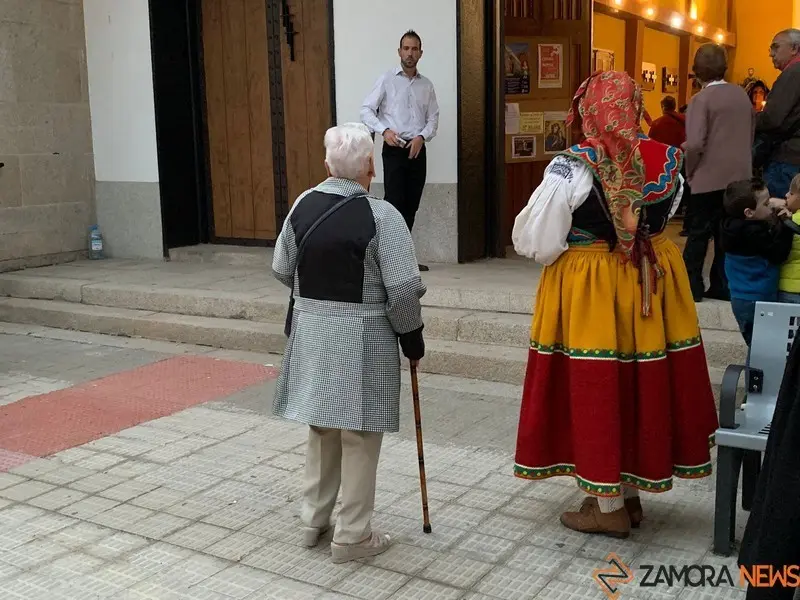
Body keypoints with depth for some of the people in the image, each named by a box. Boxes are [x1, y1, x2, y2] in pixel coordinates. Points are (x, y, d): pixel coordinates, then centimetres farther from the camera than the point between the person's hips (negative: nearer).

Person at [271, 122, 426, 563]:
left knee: (321, 426, 20)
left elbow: (282, 270, 8)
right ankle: (352, 536, 16)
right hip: (363, 337, -5)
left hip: (311, 331, 5)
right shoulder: (381, 215, -16)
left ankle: (314, 519, 33)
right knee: (358, 435, 6)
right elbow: (404, 289, -17)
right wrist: (412, 336, -2)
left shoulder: (303, 205, -1)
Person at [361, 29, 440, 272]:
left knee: (411, 205, 7)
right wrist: (384, 130, -18)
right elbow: (366, 110, -3)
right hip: (394, 148, -4)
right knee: (394, 202, -12)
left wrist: (422, 137, -9)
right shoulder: (386, 80, 0)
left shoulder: (427, 85, 11)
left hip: (417, 149, 4)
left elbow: (433, 118, 10)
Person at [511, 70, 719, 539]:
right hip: (653, 281, 6)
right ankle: (631, 494, 29)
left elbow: (537, 242, -15)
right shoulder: (667, 161, -2)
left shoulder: (571, 168, -18)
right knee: (644, 381, 16)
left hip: (588, 288, -5)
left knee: (596, 389, 6)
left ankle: (609, 507, 16)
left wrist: (567, 248, 5)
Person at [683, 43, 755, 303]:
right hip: (739, 177, 5)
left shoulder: (701, 99, -12)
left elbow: (695, 144, -20)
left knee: (698, 234, 3)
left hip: (710, 178, -5)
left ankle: (691, 287, 6)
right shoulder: (742, 95, 7)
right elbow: (752, 135, 16)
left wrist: (690, 171, -5)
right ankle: (722, 287, 14)